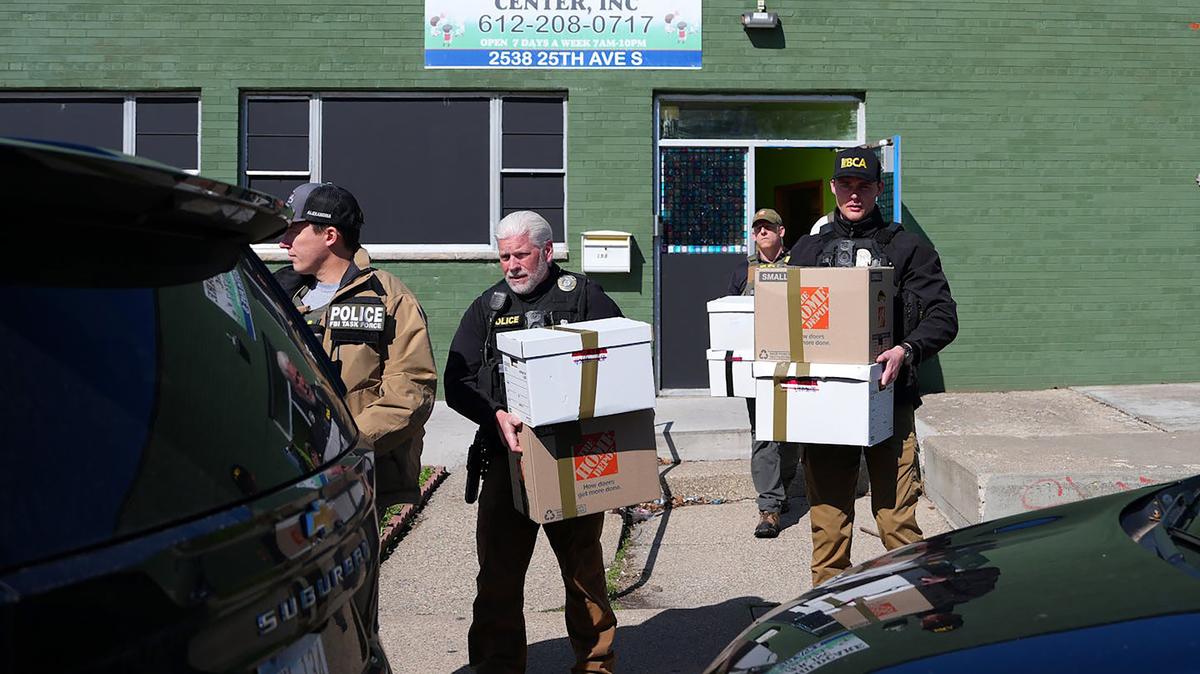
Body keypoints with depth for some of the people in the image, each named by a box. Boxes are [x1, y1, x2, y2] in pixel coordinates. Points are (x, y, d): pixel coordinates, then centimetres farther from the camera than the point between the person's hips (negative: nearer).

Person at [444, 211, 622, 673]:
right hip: (507, 459, 2)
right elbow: (456, 382, 4)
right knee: (498, 577, 3)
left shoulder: (584, 298, 5)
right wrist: (497, 416, -15)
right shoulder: (487, 308, 11)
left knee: (584, 574, 11)